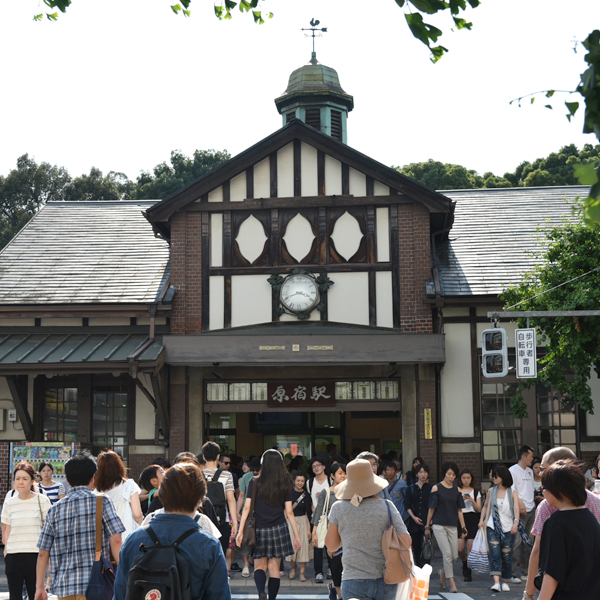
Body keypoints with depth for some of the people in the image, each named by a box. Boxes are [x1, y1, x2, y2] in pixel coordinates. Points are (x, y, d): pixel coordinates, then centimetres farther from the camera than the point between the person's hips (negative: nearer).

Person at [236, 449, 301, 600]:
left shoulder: (254, 483, -1)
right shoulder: (285, 485, 1)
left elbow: (247, 508, -4)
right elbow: (289, 512, 0)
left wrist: (240, 531, 0)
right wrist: (296, 535, 5)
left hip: (259, 530, 0)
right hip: (279, 529, 0)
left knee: (259, 566, 9)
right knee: (274, 568, 7)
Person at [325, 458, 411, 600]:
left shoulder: (339, 508, 0)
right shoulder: (387, 506, 0)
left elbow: (331, 546, 11)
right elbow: (405, 541, -7)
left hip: (354, 582, -2)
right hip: (386, 582, 2)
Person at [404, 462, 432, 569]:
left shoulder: (431, 488, 7)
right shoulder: (410, 489, 10)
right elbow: (407, 505, 5)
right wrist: (414, 517, -8)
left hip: (427, 522, -2)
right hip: (414, 522, 2)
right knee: (416, 547, 6)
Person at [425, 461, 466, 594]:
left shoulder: (456, 489, 9)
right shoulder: (436, 488, -2)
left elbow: (459, 510, 11)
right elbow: (431, 508, 1)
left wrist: (463, 527, 7)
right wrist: (427, 526, 3)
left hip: (452, 526, 4)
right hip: (439, 525, -4)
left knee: (454, 556, 4)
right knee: (447, 554, -12)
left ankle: (443, 572, 31)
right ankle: (452, 583, -5)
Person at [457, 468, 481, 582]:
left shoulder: (476, 492, 8)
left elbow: (479, 509, 3)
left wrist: (472, 500, -12)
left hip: (472, 520, 0)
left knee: (470, 547, -7)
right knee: (460, 548, -6)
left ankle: (468, 572, 3)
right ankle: (465, 563, 25)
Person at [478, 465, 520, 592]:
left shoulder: (512, 492, 1)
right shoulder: (491, 491, 9)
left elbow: (516, 509, -11)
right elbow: (486, 506, 20)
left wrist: (516, 522, -27)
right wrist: (481, 520, 6)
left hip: (508, 528, -1)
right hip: (492, 527, 2)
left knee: (506, 556, 2)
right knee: (495, 554, -13)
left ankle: (505, 583, 17)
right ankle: (496, 583, -21)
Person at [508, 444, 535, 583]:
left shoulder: (530, 471, 18)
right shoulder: (513, 470, -7)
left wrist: (533, 503, 14)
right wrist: (520, 504, -22)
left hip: (531, 510, 8)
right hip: (519, 511, -8)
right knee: (516, 542, -11)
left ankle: (525, 572, 19)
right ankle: (511, 574, -8)